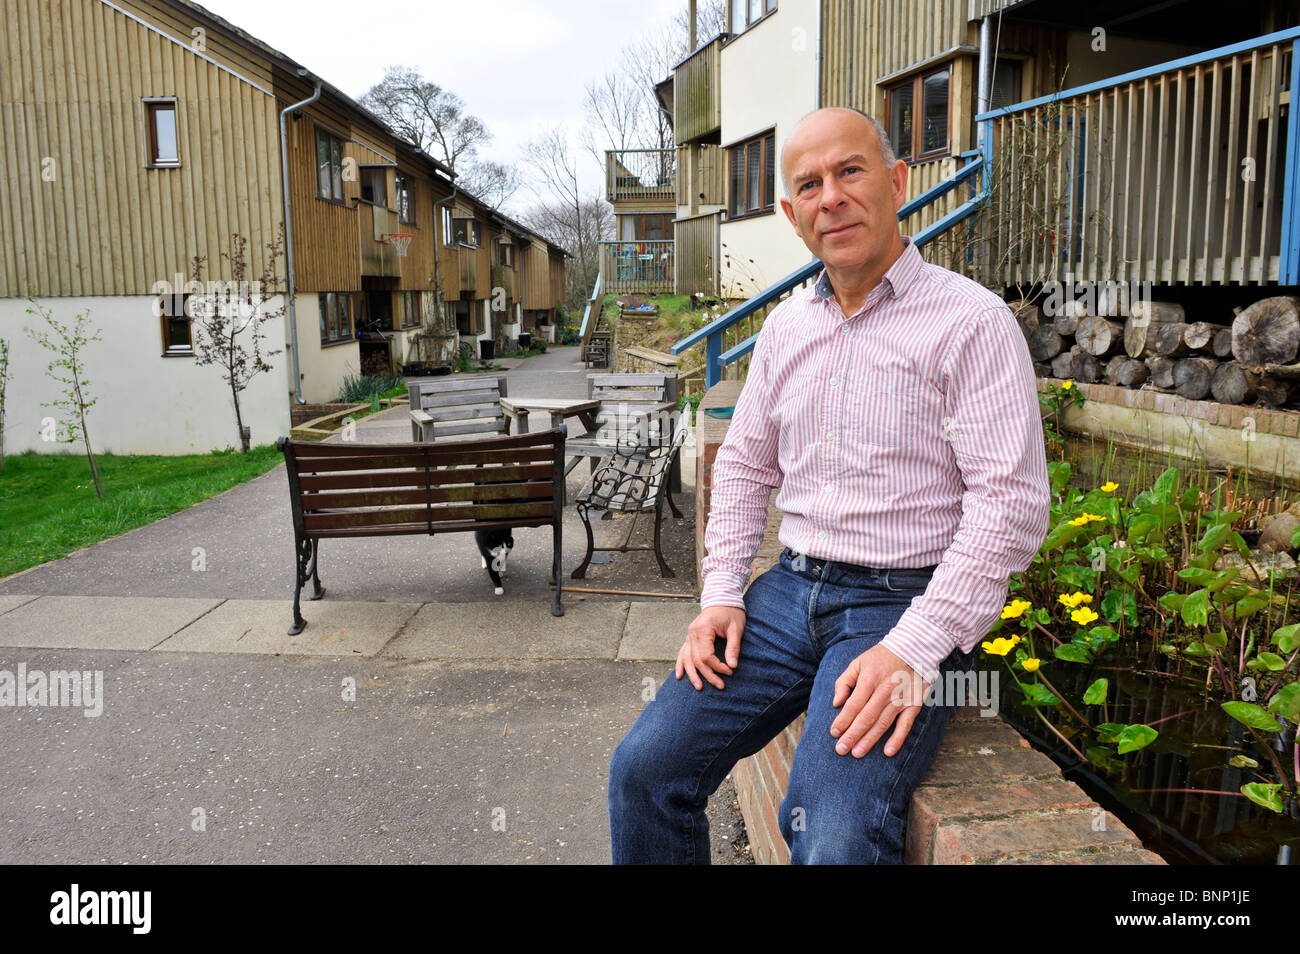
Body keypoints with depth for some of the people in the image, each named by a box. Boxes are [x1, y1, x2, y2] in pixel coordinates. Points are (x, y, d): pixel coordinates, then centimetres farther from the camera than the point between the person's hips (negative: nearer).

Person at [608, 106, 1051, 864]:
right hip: (792, 588, 6)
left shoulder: (972, 322, -8)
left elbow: (1012, 504, -14)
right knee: (645, 768, -6)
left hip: (908, 602, -5)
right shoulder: (788, 324, 12)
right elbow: (745, 465, 18)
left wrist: (914, 651, -20)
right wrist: (721, 595, 6)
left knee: (832, 837, -26)